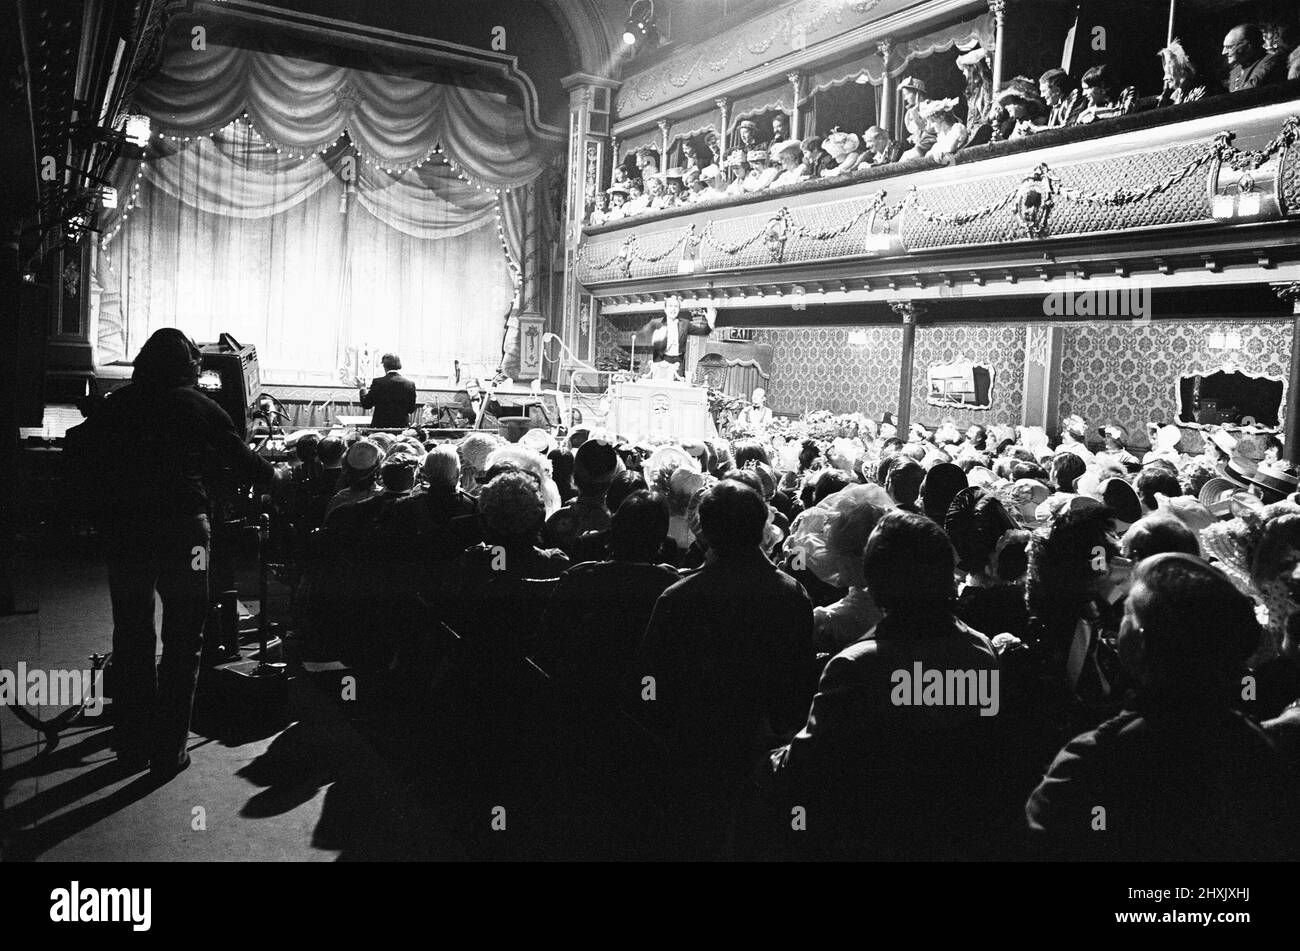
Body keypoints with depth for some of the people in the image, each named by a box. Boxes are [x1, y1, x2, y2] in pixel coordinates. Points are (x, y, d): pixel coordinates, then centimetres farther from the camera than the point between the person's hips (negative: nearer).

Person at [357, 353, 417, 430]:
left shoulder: (377, 382, -8)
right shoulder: (410, 384, -3)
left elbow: (366, 405, -1)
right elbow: (411, 409, 4)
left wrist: (362, 389, 14)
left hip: (380, 426, -2)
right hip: (402, 426, 2)